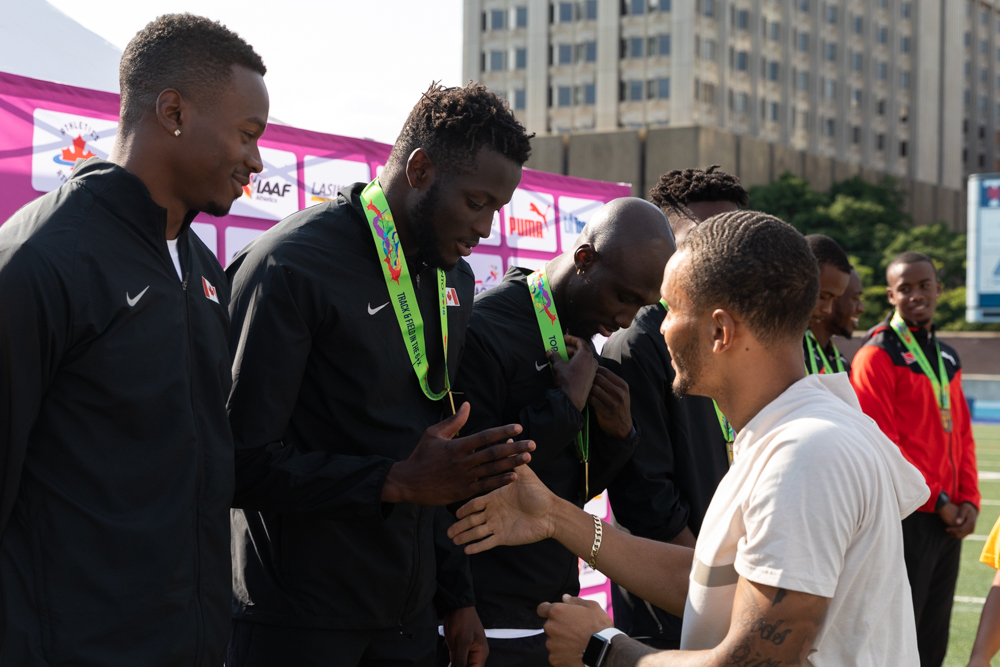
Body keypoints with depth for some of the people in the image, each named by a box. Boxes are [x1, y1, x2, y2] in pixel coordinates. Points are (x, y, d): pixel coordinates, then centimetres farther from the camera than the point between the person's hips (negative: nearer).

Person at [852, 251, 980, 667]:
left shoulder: (947, 358, 15)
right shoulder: (878, 355, -9)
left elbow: (963, 436, 16)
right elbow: (882, 445, -15)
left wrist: (969, 501, 1)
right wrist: (937, 501, -13)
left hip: (948, 521, 8)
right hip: (906, 519, -7)